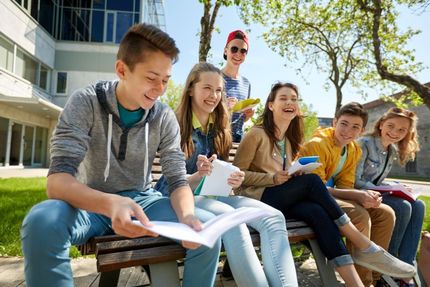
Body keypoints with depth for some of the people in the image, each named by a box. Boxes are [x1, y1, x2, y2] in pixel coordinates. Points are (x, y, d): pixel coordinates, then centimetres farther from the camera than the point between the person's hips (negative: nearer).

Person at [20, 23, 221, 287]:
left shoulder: (165, 118, -6)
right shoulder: (85, 104, -14)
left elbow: (178, 180, -8)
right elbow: (58, 180, -23)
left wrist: (186, 215, -31)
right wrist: (110, 204, -44)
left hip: (142, 201, 2)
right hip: (92, 204, -1)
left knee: (205, 227, -22)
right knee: (41, 222, -33)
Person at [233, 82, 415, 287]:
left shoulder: (290, 139, 19)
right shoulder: (257, 134, -4)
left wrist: (297, 175, -2)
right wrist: (273, 178, -19)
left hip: (285, 200, 6)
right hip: (258, 199, -6)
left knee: (317, 212, -28)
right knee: (311, 180, -27)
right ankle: (364, 246, -21)